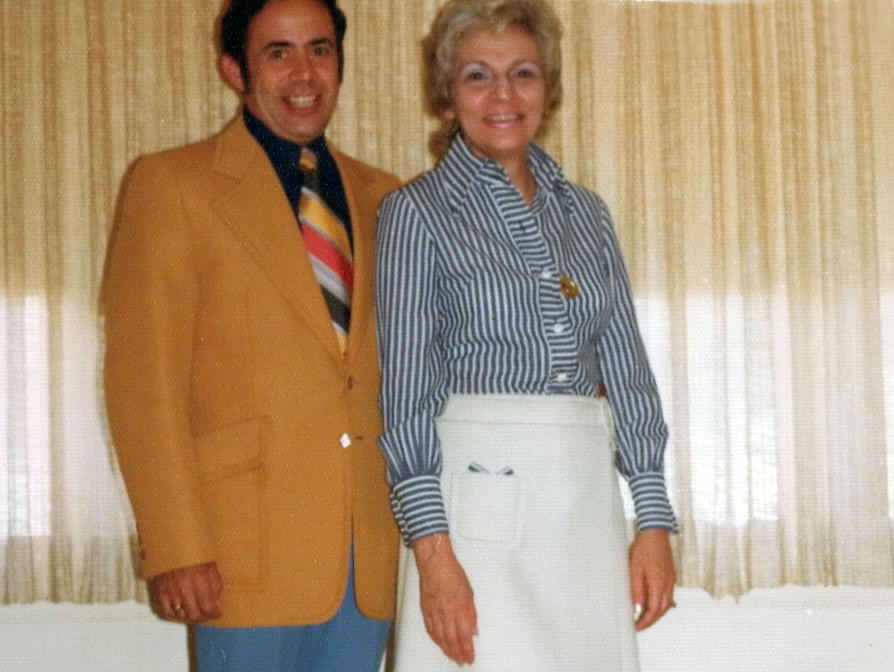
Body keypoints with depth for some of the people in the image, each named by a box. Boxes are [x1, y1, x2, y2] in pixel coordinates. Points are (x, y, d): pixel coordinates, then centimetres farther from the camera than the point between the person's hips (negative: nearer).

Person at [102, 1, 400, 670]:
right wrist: (176, 548, -13)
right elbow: (143, 384, -6)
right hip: (250, 549, -4)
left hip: (370, 555, 4)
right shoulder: (173, 184, -1)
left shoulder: (381, 196, 14)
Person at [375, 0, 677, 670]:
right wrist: (433, 551, -15)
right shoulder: (417, 211, -1)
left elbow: (627, 370, 12)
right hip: (482, 491, -4)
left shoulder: (585, 211, 12)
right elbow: (407, 389, -7)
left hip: (589, 495, 4)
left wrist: (654, 519, 4)